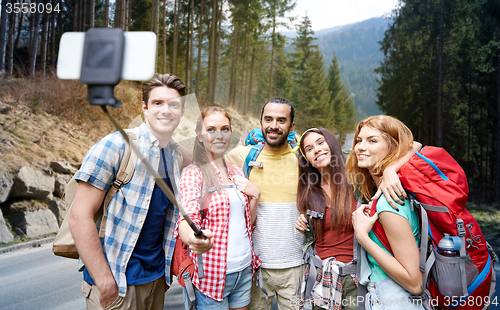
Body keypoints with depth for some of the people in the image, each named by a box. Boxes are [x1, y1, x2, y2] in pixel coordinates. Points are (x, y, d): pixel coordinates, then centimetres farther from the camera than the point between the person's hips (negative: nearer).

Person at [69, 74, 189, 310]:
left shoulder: (177, 155, 3)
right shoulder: (116, 146, -16)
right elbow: (80, 217, -18)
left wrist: (168, 269, 8)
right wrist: (104, 281, -18)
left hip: (156, 276, 6)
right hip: (116, 280, -6)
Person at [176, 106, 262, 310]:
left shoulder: (237, 173, 8)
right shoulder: (193, 173, -10)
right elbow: (187, 219, -26)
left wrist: (255, 195, -4)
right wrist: (193, 239, -48)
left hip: (244, 270, 6)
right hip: (211, 275, -6)